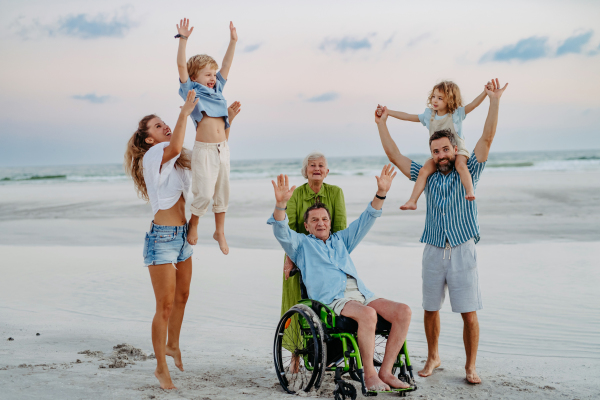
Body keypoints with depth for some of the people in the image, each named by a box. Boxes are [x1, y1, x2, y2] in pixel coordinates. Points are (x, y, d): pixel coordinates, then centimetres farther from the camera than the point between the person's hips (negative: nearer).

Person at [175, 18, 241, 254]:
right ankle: (193, 224, 15)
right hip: (204, 150, -6)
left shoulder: (217, 89, 15)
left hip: (223, 148, 6)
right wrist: (183, 39, -17)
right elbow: (181, 66, -10)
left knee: (222, 193, 11)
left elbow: (227, 64, 16)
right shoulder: (191, 90, 1)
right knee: (204, 194, -11)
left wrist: (233, 41, 11)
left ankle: (219, 231, 25)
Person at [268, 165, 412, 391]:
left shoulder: (340, 240, 32)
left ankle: (385, 372, -15)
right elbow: (281, 232, 1)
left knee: (403, 312, -19)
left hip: (362, 294, 6)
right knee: (368, 315, -36)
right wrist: (281, 203, -17)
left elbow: (365, 221, 28)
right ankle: (369, 375, -23)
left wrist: (381, 193, 15)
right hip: (332, 299, -6)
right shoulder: (302, 244, 19)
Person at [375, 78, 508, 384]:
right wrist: (382, 124, 7)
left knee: (469, 312, -4)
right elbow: (394, 156, 11)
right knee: (430, 309, 8)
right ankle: (433, 357, 26)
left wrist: (494, 102, -14)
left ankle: (471, 366, 7)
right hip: (433, 252, 3)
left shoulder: (468, 173, 4)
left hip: (463, 251, -3)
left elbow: (487, 139, -6)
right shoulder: (427, 176, 11)